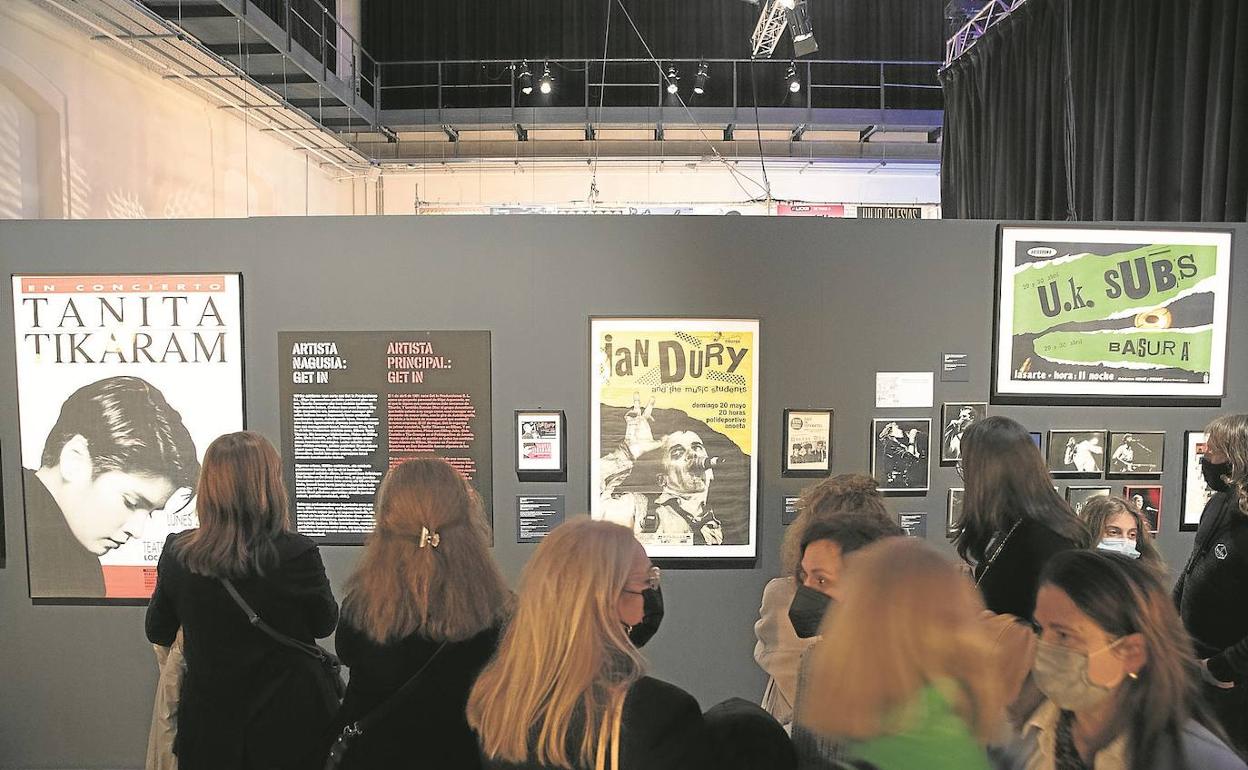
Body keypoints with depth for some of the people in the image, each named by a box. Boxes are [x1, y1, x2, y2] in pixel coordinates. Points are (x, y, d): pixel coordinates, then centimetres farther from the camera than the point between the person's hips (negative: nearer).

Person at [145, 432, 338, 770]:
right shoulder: (297, 553, -23)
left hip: (209, 731, 3)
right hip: (288, 726, -2)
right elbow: (324, 624, -5)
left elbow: (158, 633, 5)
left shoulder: (177, 554, -12)